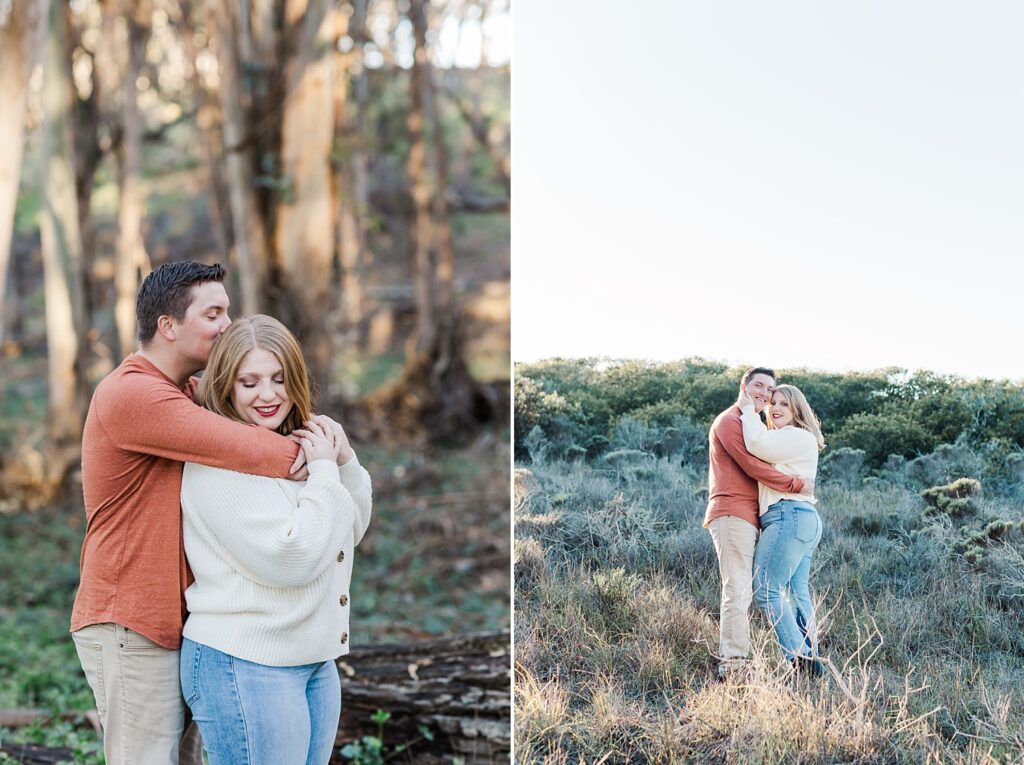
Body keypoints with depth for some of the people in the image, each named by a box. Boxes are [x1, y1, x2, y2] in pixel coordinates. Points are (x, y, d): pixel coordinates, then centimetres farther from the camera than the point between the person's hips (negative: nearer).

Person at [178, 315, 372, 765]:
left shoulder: (303, 444, 9)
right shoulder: (218, 461, -16)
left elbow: (349, 534, 18)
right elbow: (290, 559, -23)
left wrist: (345, 465, 2)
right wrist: (324, 474, -12)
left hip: (317, 661, 8)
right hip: (244, 666, -8)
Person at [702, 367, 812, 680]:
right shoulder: (729, 421, -6)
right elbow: (753, 467, -14)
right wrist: (795, 484, -10)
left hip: (747, 517, 10)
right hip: (732, 514, -10)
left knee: (742, 590, 10)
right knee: (738, 590, -15)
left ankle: (733, 659, 12)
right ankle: (732, 662, -17)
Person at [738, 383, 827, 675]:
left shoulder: (799, 437, -6)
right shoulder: (778, 437, 26)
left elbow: (757, 445, -18)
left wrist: (749, 410, -6)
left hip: (789, 516, -11)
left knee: (767, 589, -14)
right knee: (797, 593, 7)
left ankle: (799, 658, -18)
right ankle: (810, 658, 5)